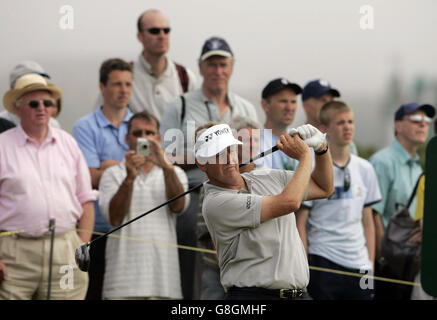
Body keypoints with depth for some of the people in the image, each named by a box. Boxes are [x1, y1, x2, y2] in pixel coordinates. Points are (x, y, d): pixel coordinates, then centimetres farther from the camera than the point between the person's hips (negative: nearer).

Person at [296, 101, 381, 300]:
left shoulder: (365, 169, 11)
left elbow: (367, 222, 15)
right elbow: (300, 223, -5)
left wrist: (371, 263, 10)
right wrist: (304, 267, -9)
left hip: (358, 264, 5)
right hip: (324, 261, -5)